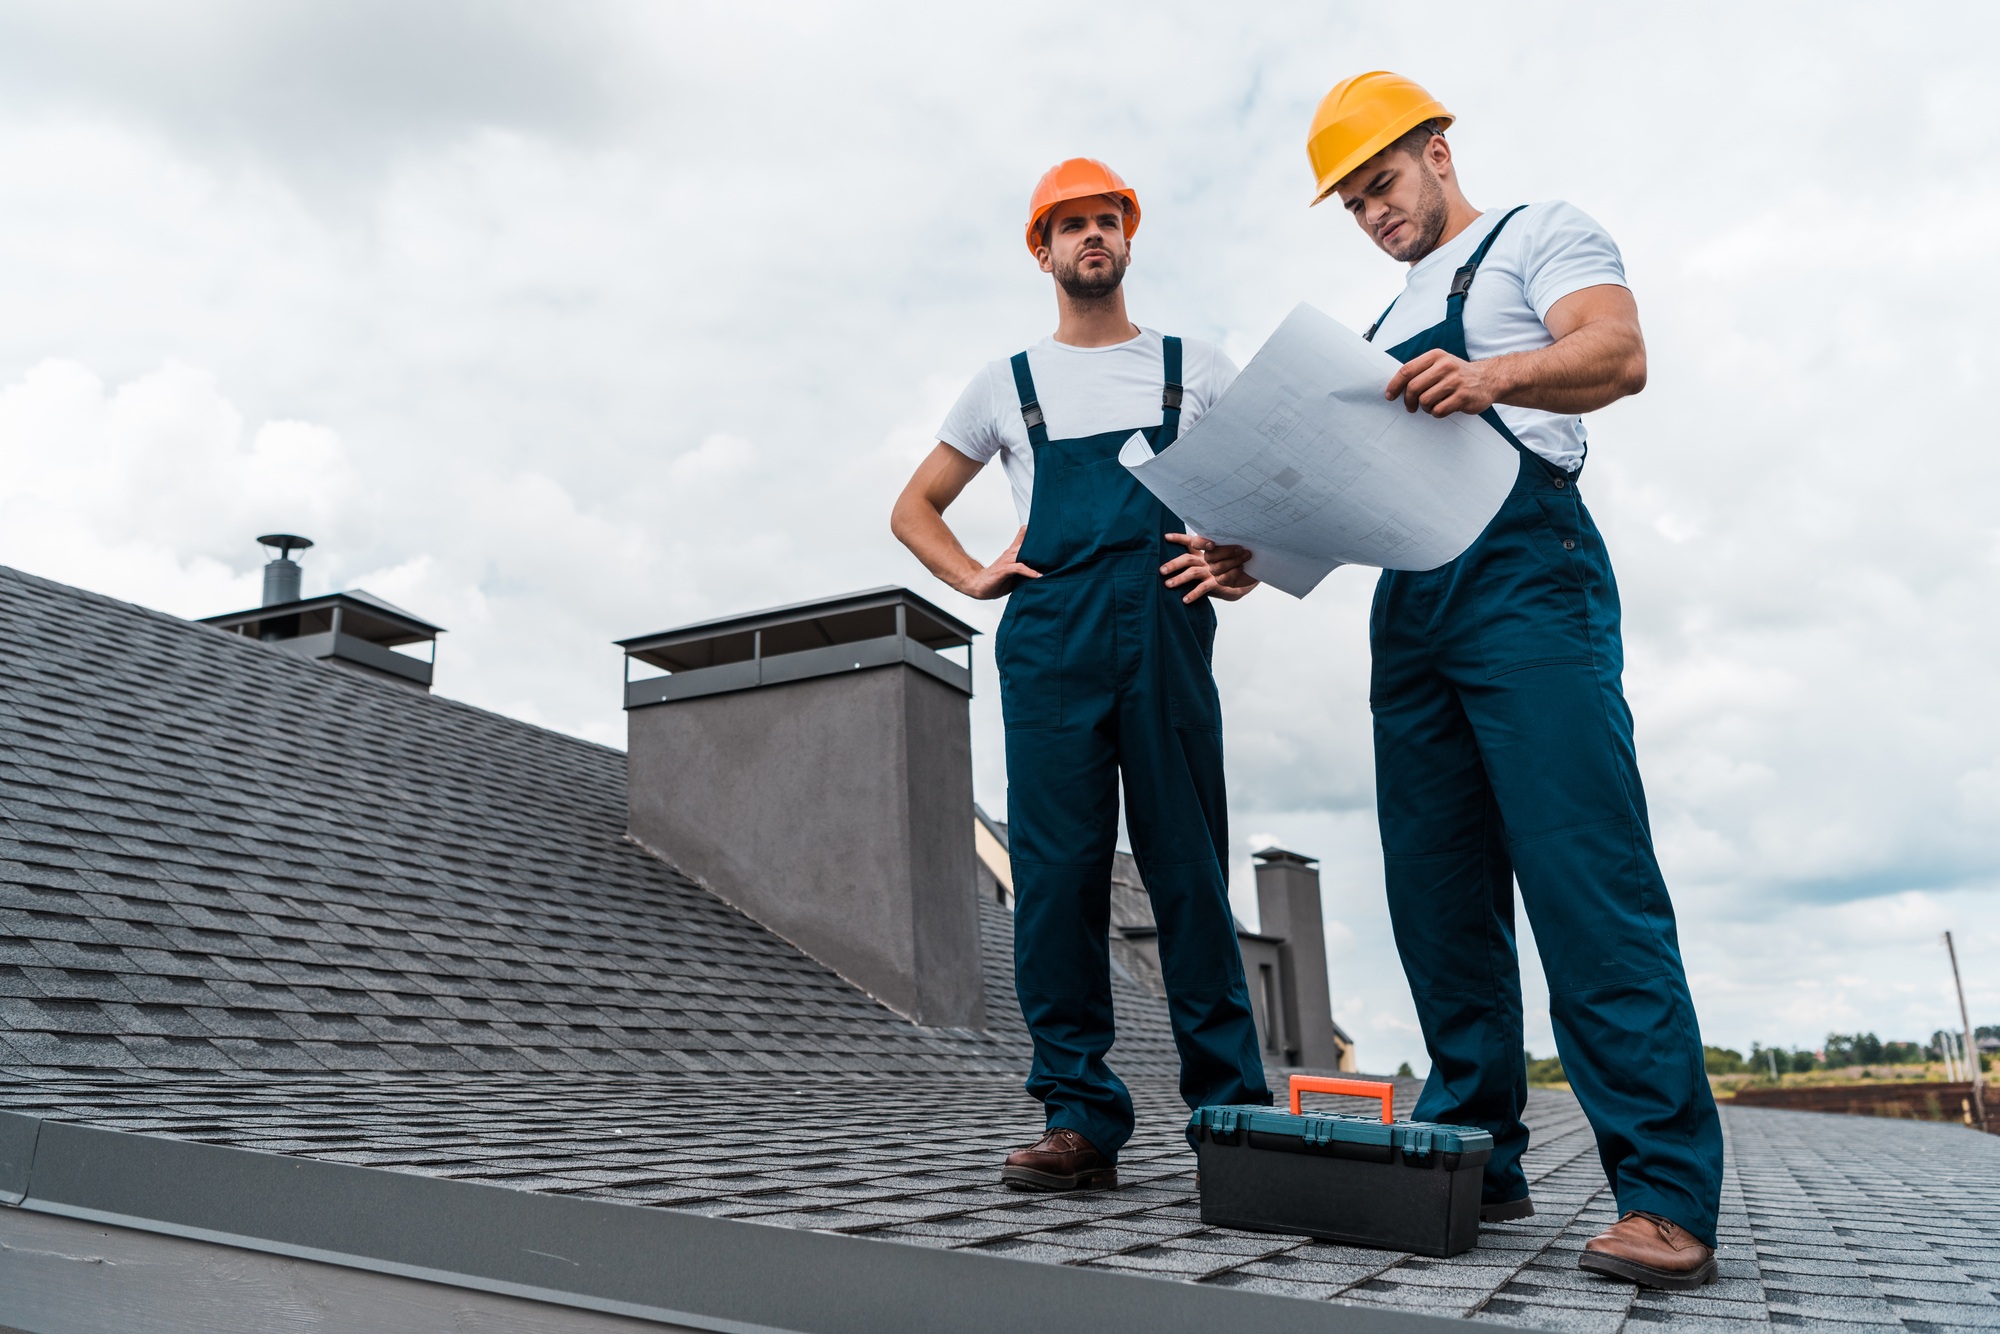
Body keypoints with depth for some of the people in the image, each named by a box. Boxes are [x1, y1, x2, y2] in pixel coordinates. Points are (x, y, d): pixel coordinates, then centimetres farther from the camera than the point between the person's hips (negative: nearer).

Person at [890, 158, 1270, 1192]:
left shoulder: (1197, 369, 18)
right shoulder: (1008, 385, 18)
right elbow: (914, 508, 24)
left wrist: (1245, 567, -1)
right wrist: (976, 579, 7)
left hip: (1166, 635, 0)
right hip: (1048, 643, 1)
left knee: (1190, 874, -2)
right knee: (1056, 875, -4)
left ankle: (1233, 1112, 5)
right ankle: (1078, 1120, 0)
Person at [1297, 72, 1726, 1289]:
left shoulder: (1538, 235, 11)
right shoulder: (1390, 325, 30)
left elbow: (1619, 355, -9)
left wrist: (1495, 376, -29)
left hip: (1525, 573, -7)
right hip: (1411, 607, 8)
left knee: (1586, 879, -16)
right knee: (1440, 900, 2)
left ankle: (1668, 1195, -14)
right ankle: (1478, 1159, 8)